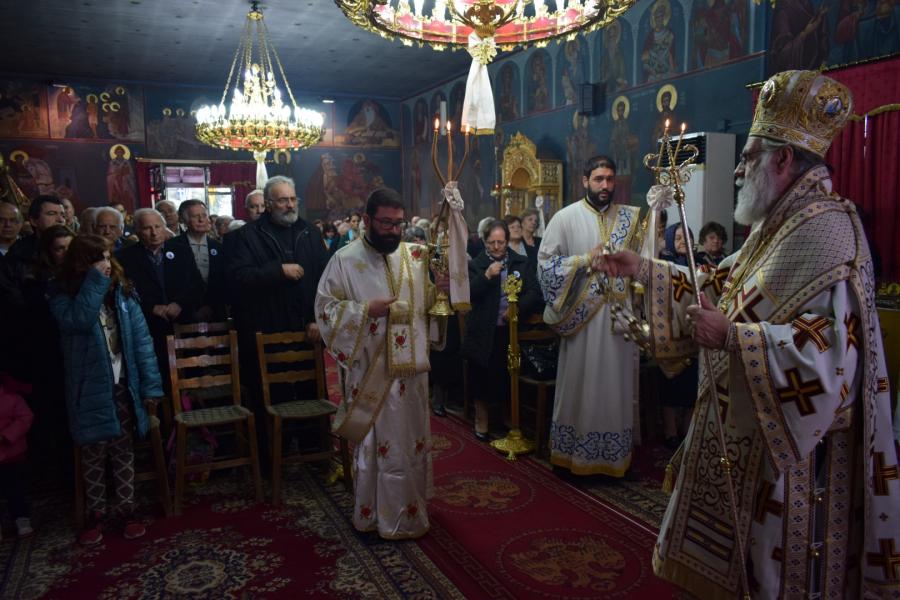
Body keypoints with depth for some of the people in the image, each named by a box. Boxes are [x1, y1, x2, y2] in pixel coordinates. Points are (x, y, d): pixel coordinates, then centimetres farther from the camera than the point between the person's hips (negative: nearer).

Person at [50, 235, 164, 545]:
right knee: (94, 454, 9)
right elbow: (79, 320, -29)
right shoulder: (64, 299, -5)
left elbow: (141, 340, -3)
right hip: (90, 389, -2)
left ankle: (126, 509, 22)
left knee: (124, 451, 10)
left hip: (124, 385, 2)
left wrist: (150, 384, -8)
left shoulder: (123, 293, 1)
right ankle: (96, 513, 25)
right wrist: (95, 282, -23)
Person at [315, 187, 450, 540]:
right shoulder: (345, 260, -5)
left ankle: (410, 508, 36)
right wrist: (365, 311, -19)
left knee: (412, 440, 16)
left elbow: (425, 301, 12)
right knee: (375, 443, 5)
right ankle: (378, 514, 22)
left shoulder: (415, 256, 6)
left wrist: (439, 288, -9)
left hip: (410, 366, 5)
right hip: (370, 371, -4)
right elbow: (325, 308, -6)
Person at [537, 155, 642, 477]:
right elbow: (545, 262, -5)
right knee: (579, 385, 5)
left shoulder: (629, 217, 8)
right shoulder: (566, 217, -1)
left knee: (617, 384, 8)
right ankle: (573, 454, 20)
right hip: (583, 316, -3)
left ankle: (616, 456, 21)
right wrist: (586, 259, -12)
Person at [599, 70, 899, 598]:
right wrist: (644, 270, 14)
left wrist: (729, 336, -26)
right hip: (753, 432, 9)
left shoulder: (824, 229, -21)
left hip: (793, 445, -9)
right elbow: (719, 289, 18)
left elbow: (830, 351, -30)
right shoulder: (780, 226, 10)